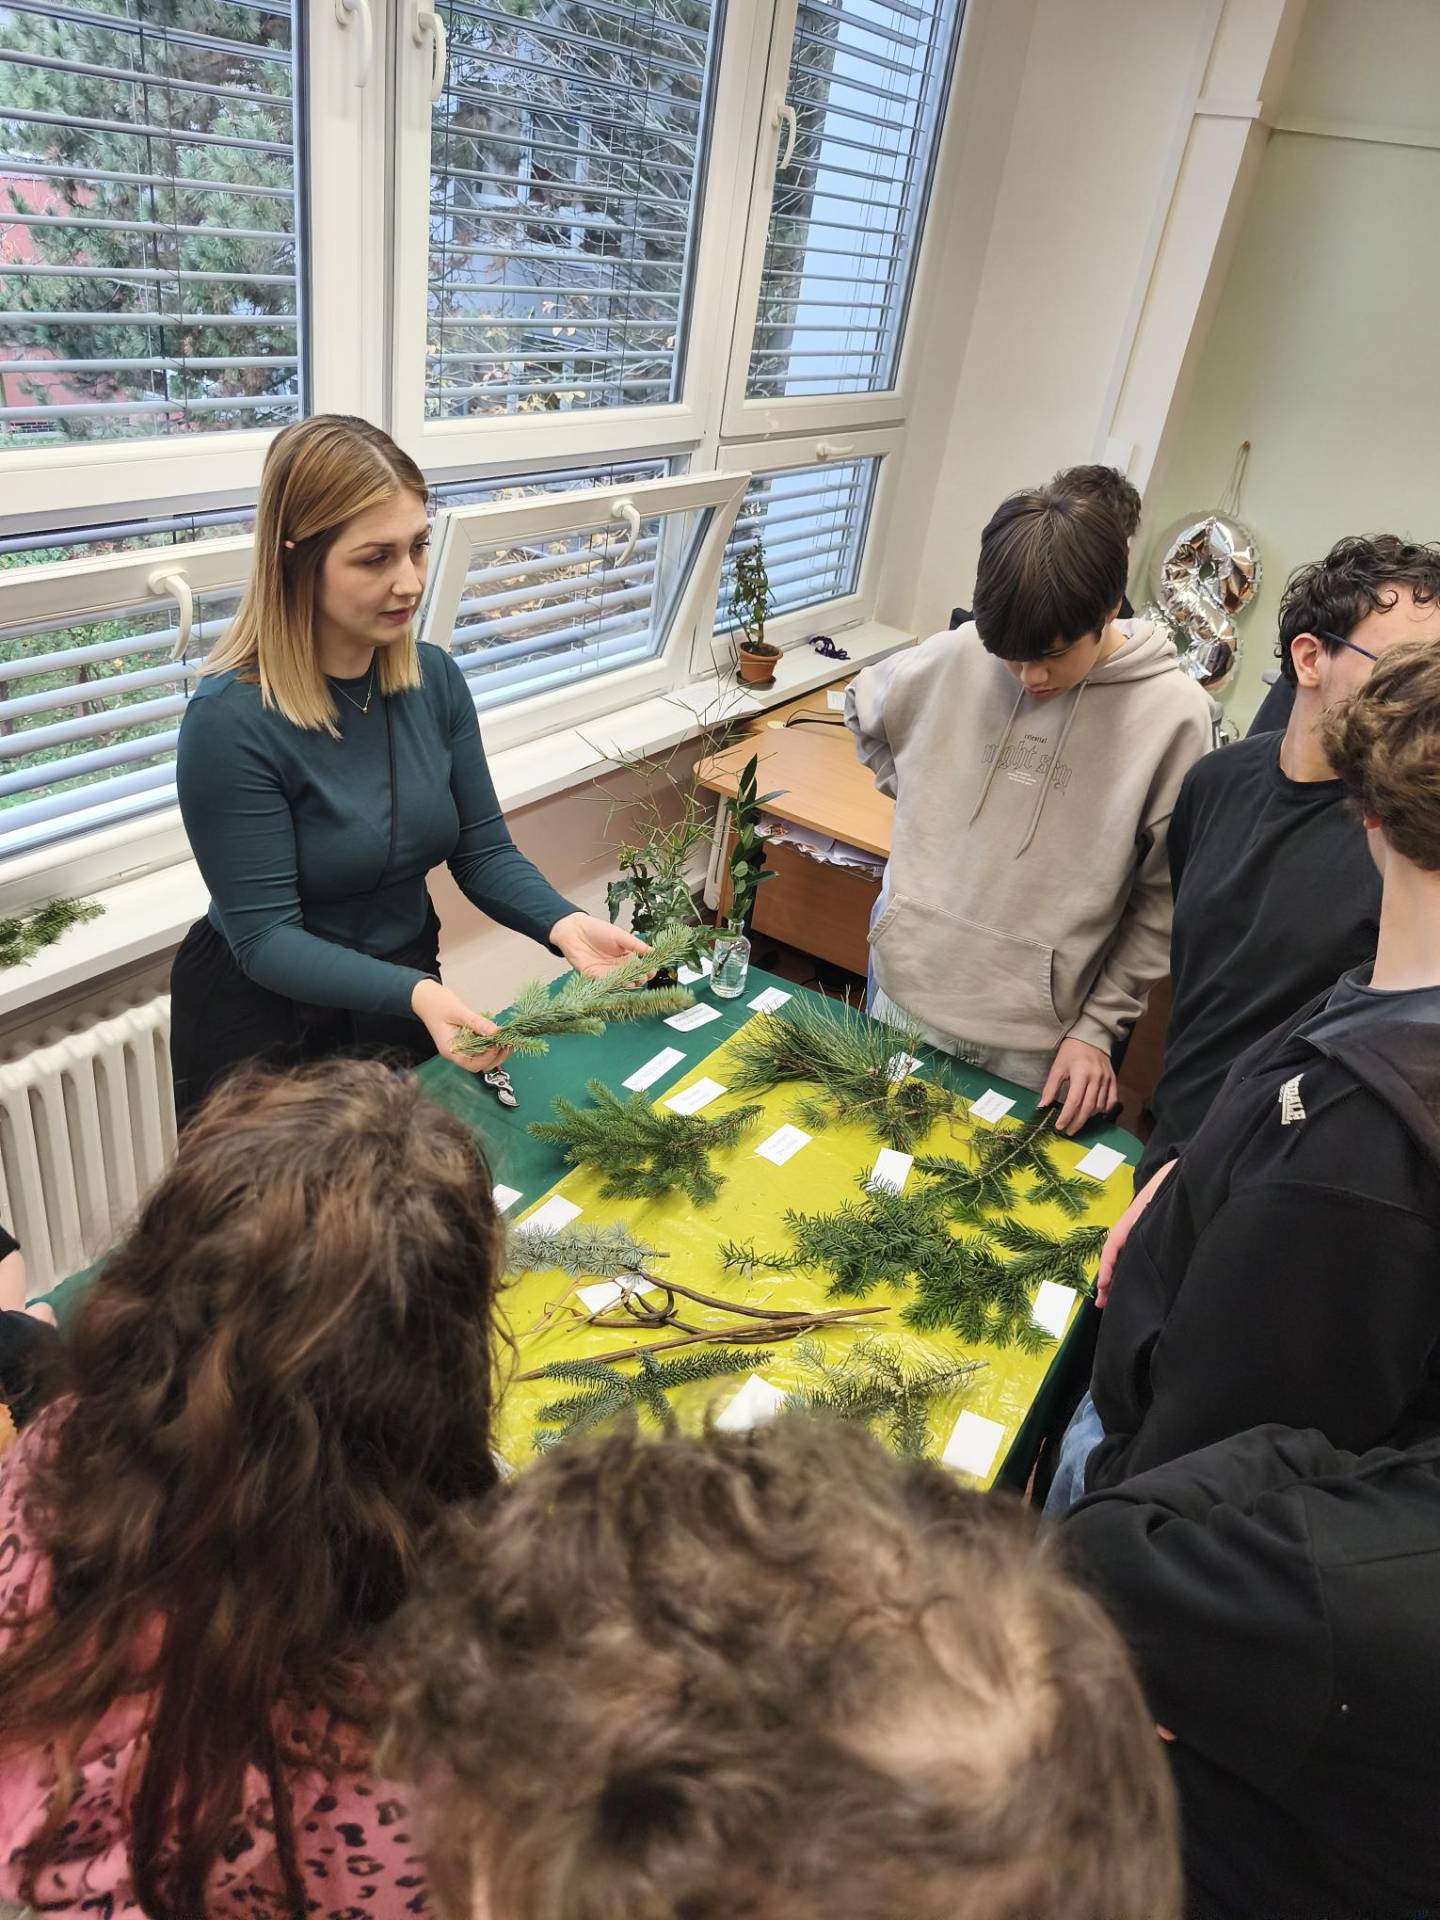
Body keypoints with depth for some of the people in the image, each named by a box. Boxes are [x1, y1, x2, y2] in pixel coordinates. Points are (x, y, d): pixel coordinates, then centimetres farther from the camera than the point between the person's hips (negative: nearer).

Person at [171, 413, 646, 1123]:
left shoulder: (434, 678, -8)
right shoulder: (231, 719, -25)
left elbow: (483, 851, -5)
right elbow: (264, 936, -24)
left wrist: (563, 924, -24)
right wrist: (414, 994, -38)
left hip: (406, 997, 5)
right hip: (267, 1027, -5)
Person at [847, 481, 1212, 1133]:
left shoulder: (1175, 714, -14)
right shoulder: (954, 658, -8)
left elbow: (1161, 900, -7)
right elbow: (864, 709, 14)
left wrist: (1099, 1028, -8)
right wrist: (923, 802, 4)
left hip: (1035, 1042, -2)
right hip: (905, 989, 3)